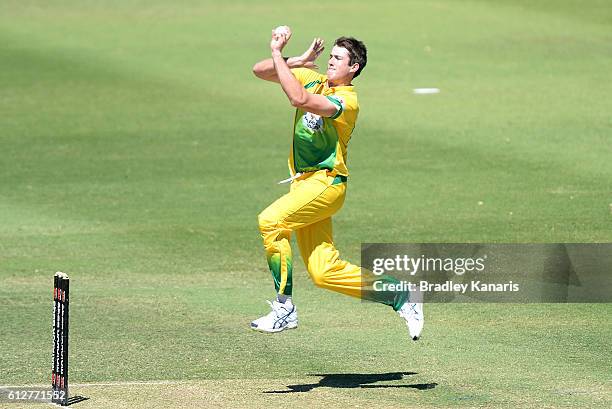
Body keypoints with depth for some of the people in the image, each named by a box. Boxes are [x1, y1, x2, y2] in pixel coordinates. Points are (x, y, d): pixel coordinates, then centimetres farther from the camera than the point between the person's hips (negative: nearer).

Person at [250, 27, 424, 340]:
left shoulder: (347, 100, -15)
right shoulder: (311, 78, 9)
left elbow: (299, 99, -31)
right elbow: (259, 71, 7)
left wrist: (277, 52, -27)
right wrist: (297, 61, -8)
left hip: (326, 182, -8)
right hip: (304, 183, 8)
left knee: (270, 221, -25)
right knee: (324, 272, 3)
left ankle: (284, 310, -19)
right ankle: (400, 297, 15)